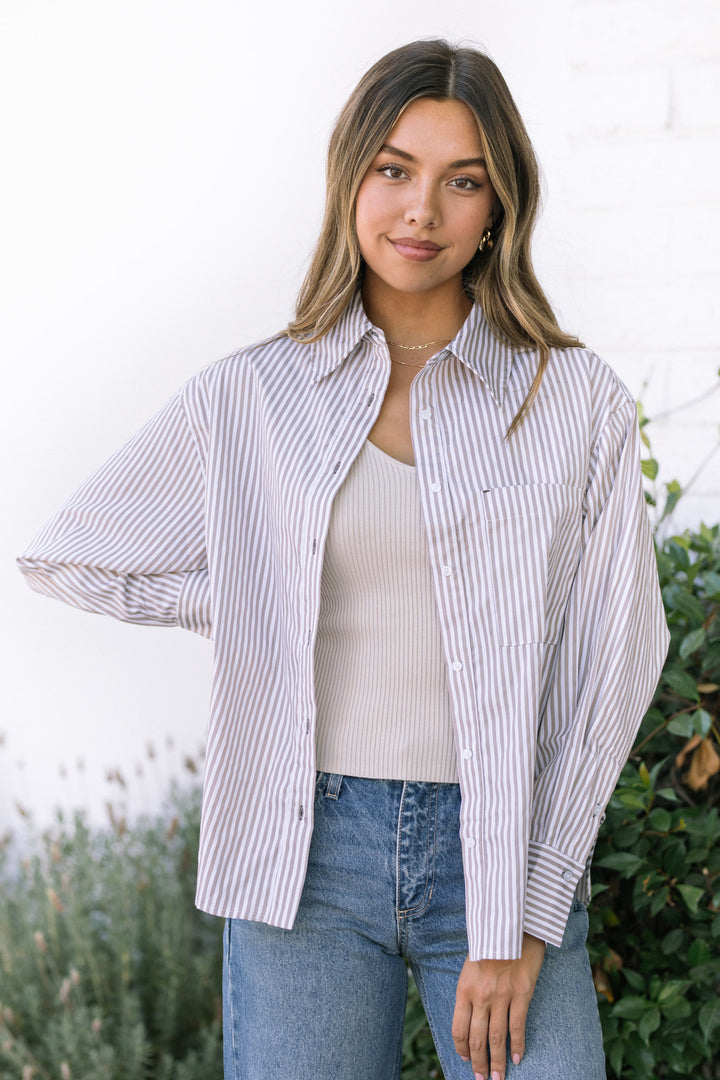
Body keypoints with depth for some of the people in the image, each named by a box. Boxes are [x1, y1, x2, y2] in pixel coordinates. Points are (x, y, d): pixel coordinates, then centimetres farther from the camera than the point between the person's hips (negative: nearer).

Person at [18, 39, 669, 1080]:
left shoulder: (576, 401, 0)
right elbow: (66, 557, 12)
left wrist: (527, 922, -6)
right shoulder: (250, 399, 3)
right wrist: (261, 605, 3)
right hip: (308, 850, 1)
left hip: (505, 851, 0)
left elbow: (610, 668, -1)